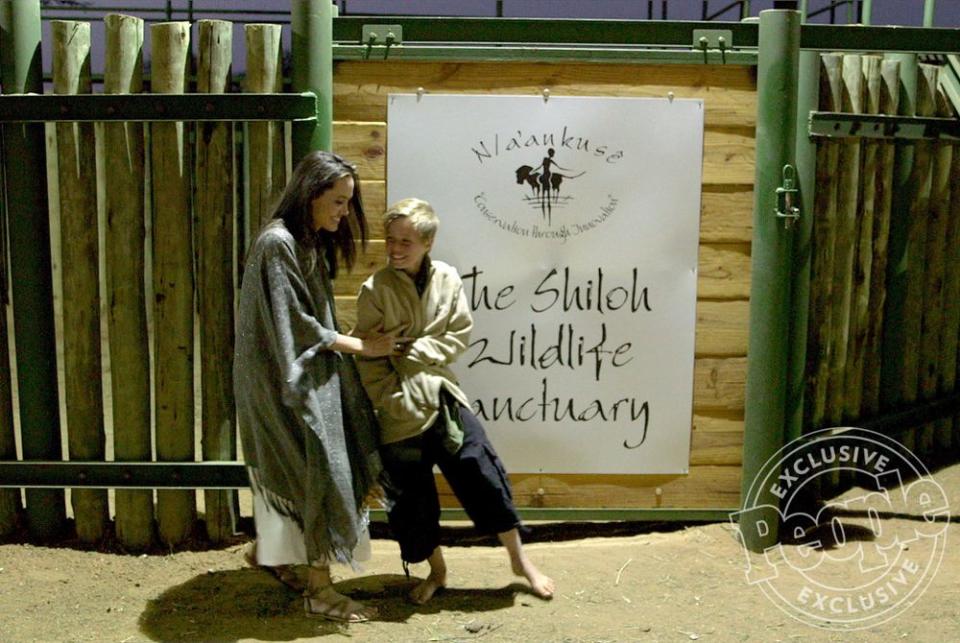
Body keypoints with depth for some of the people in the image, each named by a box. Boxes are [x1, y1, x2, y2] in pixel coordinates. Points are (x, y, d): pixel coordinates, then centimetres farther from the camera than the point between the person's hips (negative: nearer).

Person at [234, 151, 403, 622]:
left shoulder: (312, 242, 8)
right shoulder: (277, 243, -20)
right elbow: (294, 326, -21)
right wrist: (360, 347, -14)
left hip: (309, 373, 9)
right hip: (284, 378, -9)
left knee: (289, 472, 18)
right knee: (319, 469, -6)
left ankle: (268, 550, 38)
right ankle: (319, 589, 3)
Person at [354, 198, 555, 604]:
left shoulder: (447, 278, -2)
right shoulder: (375, 289, -9)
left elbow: (460, 334, -2)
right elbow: (368, 359, -8)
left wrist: (411, 350, -14)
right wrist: (397, 401, -15)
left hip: (446, 399, 2)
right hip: (401, 412, -1)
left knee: (483, 476, 3)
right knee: (410, 495, 8)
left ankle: (519, 560, 21)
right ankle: (436, 572, 31)